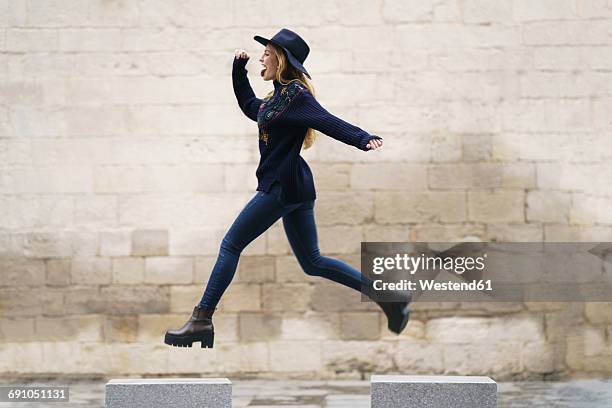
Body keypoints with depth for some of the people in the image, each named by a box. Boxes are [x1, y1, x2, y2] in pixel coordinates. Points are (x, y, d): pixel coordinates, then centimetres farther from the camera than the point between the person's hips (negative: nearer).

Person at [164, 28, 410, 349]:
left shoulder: (296, 95, -12)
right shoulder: (278, 97, 16)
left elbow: (327, 121, -25)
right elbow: (249, 106, 36)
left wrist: (364, 138, -40)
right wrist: (238, 69, 29)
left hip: (282, 186, -10)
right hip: (296, 187, 10)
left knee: (230, 246, -2)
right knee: (312, 262, 12)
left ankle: (201, 321, 0)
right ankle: (389, 298, 9)